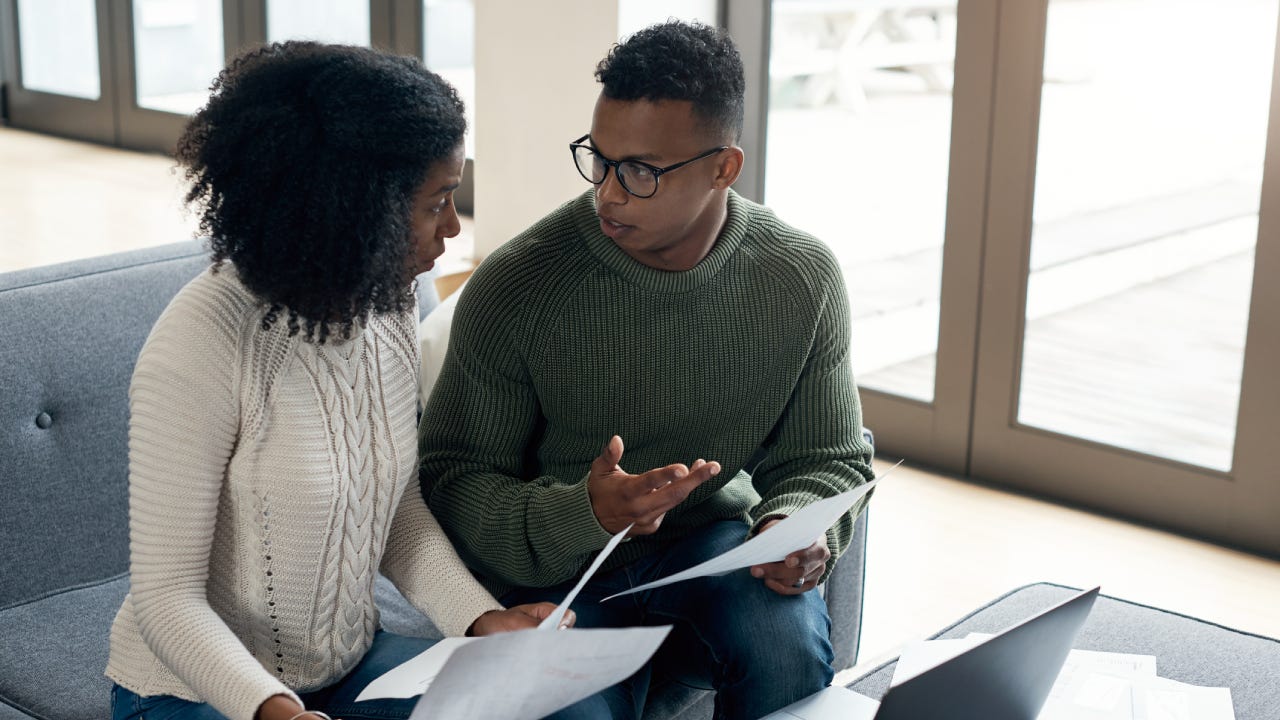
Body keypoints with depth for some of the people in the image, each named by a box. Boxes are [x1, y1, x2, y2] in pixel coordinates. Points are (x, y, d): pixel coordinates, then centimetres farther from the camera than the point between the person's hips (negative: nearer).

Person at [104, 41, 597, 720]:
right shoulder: (200, 346, -24)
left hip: (350, 664, 7)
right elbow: (166, 595, -21)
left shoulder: (389, 303, -2)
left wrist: (482, 619, -8)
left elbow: (396, 504, 7)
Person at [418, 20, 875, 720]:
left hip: (710, 539, 3)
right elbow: (453, 482, -12)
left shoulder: (802, 279, -6)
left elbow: (830, 460, 5)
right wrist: (583, 515, -31)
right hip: (554, 568, -2)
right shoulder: (516, 285, -15)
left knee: (790, 643, -28)